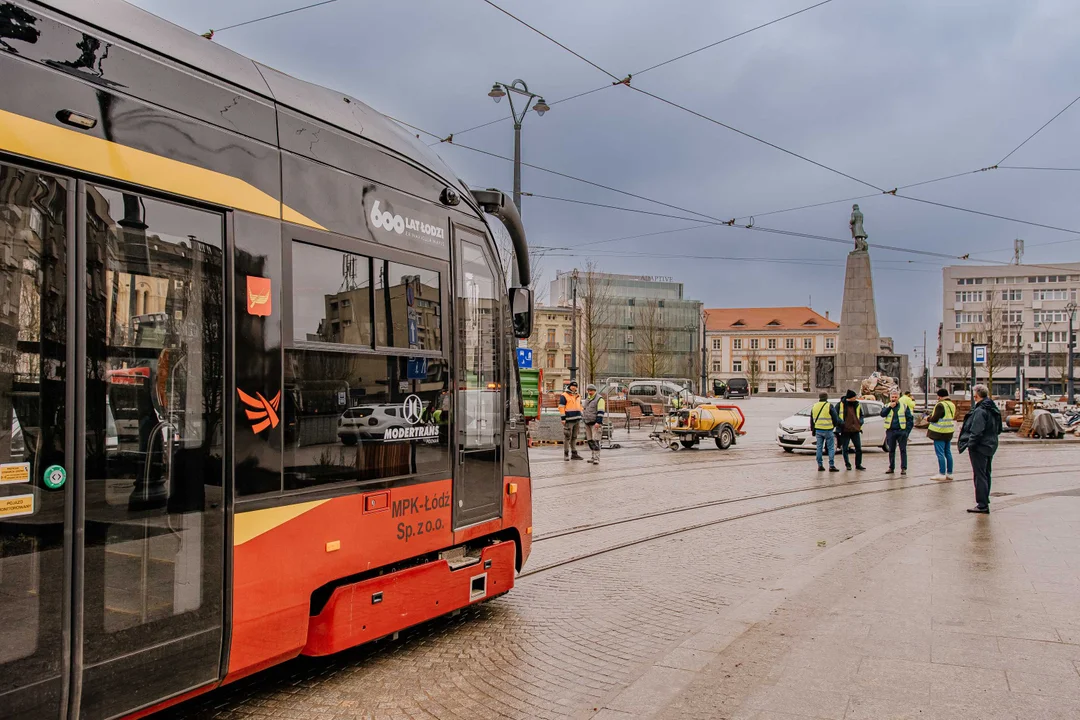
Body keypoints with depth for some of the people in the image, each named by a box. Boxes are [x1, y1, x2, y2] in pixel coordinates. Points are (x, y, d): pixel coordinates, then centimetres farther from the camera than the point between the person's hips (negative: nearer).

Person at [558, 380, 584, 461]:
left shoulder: (577, 396, 17)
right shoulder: (564, 396, -6)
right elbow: (561, 408, -10)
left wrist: (580, 417, 18)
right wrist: (563, 418, -15)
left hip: (577, 420, 7)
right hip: (568, 420, -7)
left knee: (574, 437, 12)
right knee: (567, 437, -6)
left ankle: (574, 453, 18)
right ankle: (566, 454, -1)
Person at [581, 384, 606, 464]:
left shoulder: (599, 399, -9)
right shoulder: (587, 399, 16)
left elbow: (600, 412, -16)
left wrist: (598, 422, -23)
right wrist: (583, 419, 23)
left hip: (595, 424, -8)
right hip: (587, 423, 8)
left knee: (595, 440, -12)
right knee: (590, 441, 9)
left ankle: (596, 458, -14)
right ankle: (593, 456, 18)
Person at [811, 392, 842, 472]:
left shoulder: (814, 406, 9)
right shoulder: (829, 406, -7)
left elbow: (812, 420, 15)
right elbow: (835, 418, -5)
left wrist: (813, 430, 22)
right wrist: (836, 426, 13)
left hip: (818, 430, 5)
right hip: (828, 430, -4)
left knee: (819, 448, 10)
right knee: (831, 448, 1)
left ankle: (820, 465, 9)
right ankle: (831, 466, -3)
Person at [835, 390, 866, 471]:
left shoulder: (857, 404, 10)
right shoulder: (840, 405, -4)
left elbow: (861, 415, 24)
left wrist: (861, 421, 6)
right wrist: (840, 422, -14)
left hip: (855, 430, 4)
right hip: (845, 430, -3)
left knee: (859, 448, 4)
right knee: (845, 449, 4)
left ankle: (858, 465, 15)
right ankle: (847, 464, 16)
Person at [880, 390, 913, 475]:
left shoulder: (904, 407, 4)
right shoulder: (887, 406, 9)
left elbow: (910, 419, 3)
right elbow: (882, 414, -10)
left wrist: (907, 430, -6)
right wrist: (890, 407, -18)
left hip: (901, 431, -2)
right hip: (890, 431, 2)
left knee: (903, 450, -1)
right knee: (891, 450, 8)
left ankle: (903, 468, 1)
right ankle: (891, 468, 15)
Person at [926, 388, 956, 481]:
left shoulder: (940, 405, -17)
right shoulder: (952, 404, 11)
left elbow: (934, 419, -19)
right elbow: (953, 418, 18)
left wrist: (929, 417, 2)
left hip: (940, 432, -9)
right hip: (949, 432, 9)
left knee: (940, 453, -4)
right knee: (948, 453, 13)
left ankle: (942, 474, -1)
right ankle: (949, 473, 18)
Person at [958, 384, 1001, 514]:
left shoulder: (980, 411, -20)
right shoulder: (994, 410, 10)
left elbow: (976, 432, -25)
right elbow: (998, 429, 18)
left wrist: (969, 445, -18)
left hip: (980, 447, -9)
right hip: (990, 446, 10)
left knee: (979, 476, -5)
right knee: (986, 475, 16)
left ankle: (982, 505, -3)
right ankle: (985, 502, 25)